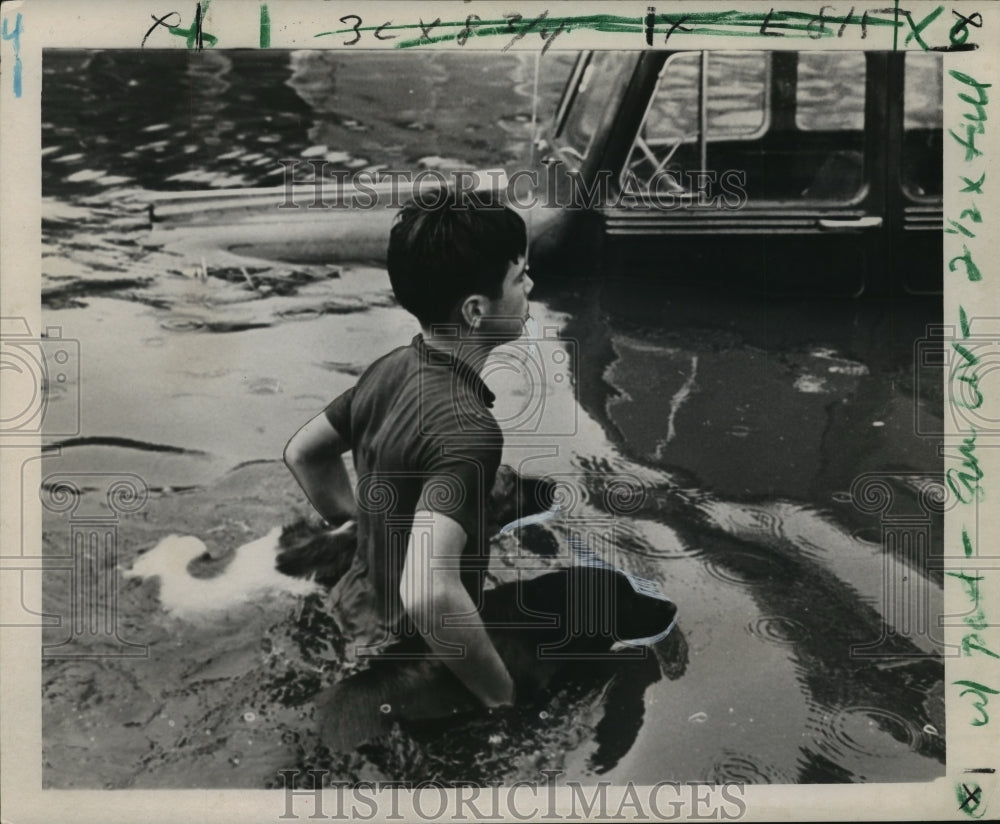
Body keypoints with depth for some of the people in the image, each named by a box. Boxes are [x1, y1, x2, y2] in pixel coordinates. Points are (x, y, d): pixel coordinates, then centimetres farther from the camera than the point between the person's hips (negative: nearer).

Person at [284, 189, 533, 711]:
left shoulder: (390, 370, -4)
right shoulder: (466, 428, -31)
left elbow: (303, 452, 12)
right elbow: (429, 593, -41)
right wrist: (503, 695, -28)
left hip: (362, 604, 8)